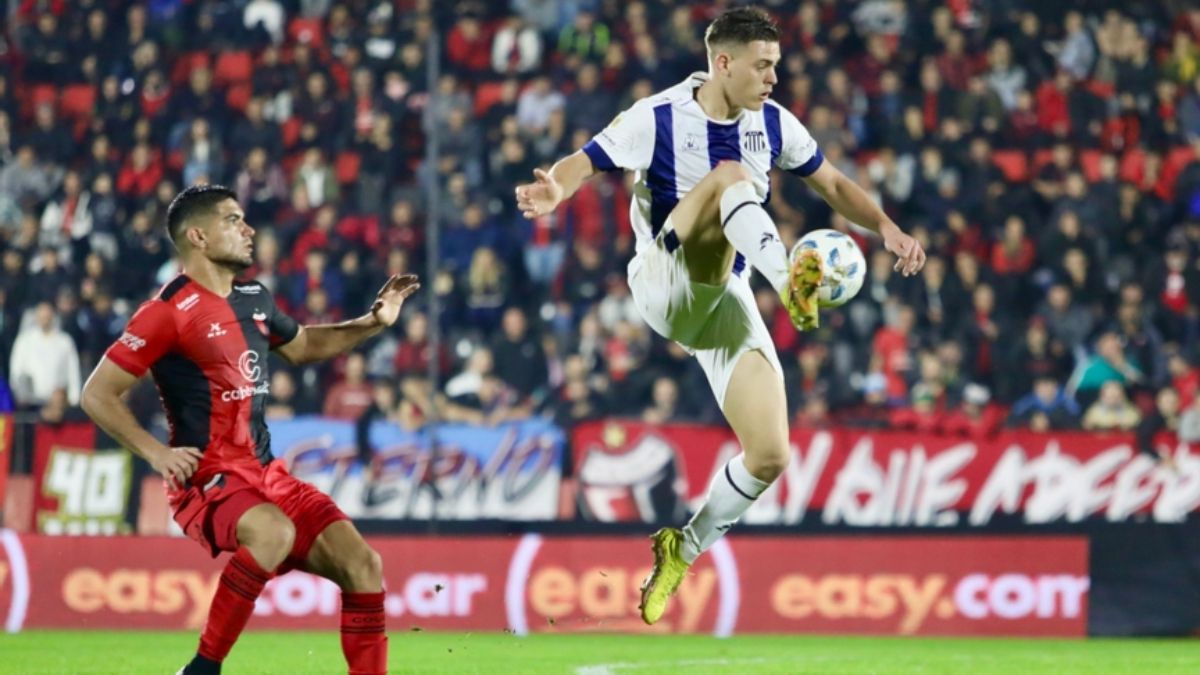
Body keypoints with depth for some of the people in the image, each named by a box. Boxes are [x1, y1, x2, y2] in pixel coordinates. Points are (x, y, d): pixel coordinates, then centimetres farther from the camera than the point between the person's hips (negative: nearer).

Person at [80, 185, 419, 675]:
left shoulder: (253, 299, 12)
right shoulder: (169, 311, -11)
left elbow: (302, 346, 33)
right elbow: (97, 395, -10)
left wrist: (374, 321, 19)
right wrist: (156, 452, -19)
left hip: (267, 474, 8)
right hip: (207, 482, -8)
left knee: (362, 566, -5)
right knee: (274, 531, -37)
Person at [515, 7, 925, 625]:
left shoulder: (773, 123, 4)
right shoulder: (657, 118, -9)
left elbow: (833, 185, 15)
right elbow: (583, 163, -11)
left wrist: (887, 229, -1)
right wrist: (555, 189, -35)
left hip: (724, 301, 5)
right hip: (663, 285, -5)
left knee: (770, 456, -8)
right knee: (730, 175, -31)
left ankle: (682, 551, 15)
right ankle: (790, 282, -56)